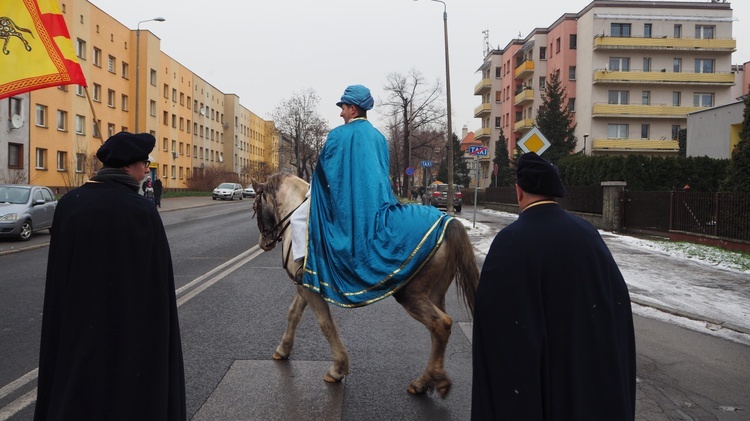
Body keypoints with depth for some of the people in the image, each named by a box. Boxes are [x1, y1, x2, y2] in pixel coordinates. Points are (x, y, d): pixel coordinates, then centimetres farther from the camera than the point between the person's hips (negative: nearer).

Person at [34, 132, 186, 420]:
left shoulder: (69, 203, -4)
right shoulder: (142, 211, -17)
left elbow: (58, 272, 2)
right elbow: (156, 279, -13)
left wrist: (66, 315, 13)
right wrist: (159, 328, -1)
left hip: (78, 317, 4)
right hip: (129, 320, -4)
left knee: (78, 386, 18)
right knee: (127, 386, 11)